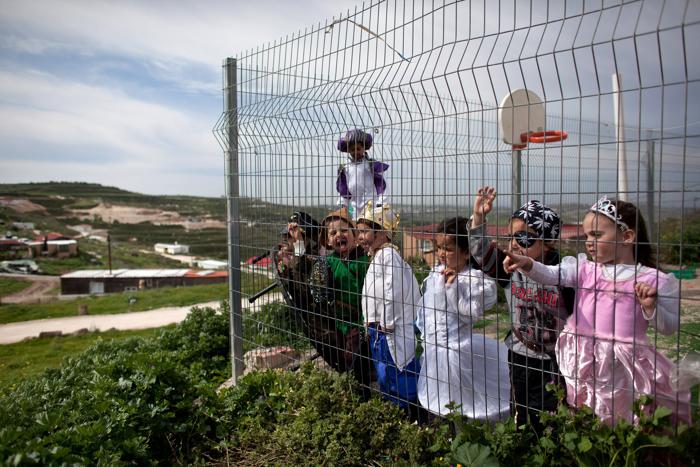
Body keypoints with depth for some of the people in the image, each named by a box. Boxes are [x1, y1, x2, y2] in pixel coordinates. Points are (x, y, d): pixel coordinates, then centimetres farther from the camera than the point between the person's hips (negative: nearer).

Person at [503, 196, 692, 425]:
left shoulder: (653, 280, -2)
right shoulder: (585, 269, 6)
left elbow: (670, 327, 2)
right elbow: (552, 275, -10)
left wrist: (650, 307, -15)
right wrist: (528, 264, -27)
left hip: (624, 365, -2)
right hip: (581, 362, 3)